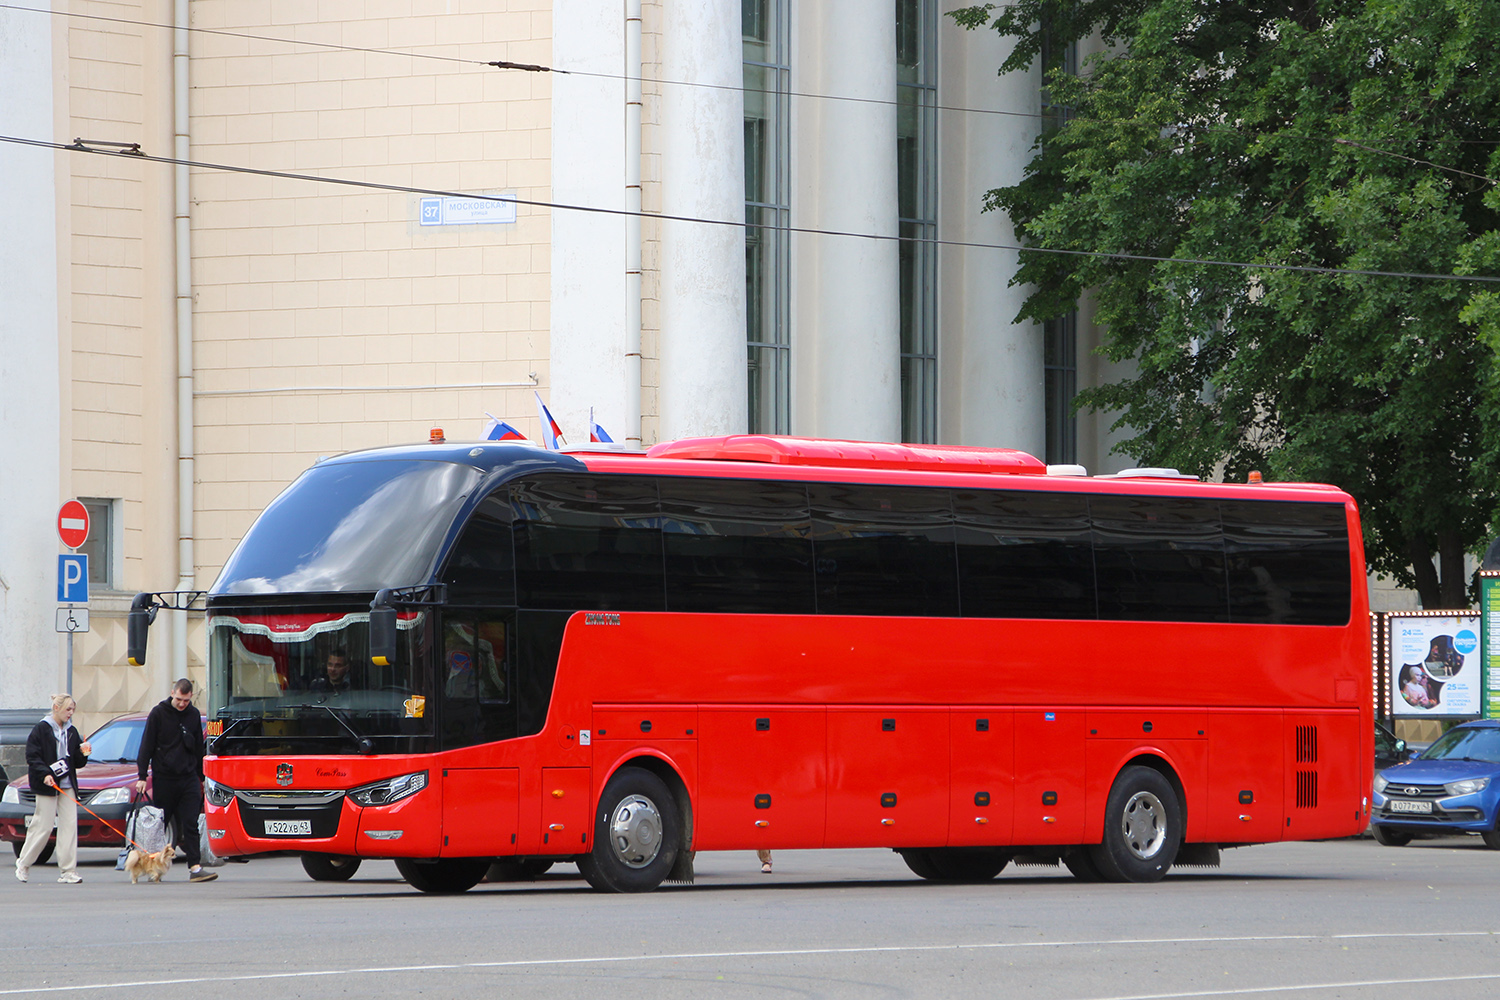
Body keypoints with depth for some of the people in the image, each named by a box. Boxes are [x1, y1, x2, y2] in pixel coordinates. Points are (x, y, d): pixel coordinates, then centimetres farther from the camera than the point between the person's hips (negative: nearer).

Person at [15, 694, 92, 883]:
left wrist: (83, 754, -4)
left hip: (67, 785, 5)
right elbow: (32, 756, -8)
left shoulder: (71, 732, 13)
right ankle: (23, 864, 13)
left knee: (70, 825, -3)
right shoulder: (42, 729, -4)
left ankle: (68, 871, -3)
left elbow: (76, 762, 17)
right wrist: (45, 774, -21)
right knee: (43, 826, -4)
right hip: (47, 786, -5)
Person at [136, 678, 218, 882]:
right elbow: (146, 746, -2)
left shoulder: (194, 715, 9)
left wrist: (202, 777, 18)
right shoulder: (159, 713, -2)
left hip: (189, 779, 2)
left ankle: (195, 867, -12)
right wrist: (142, 777, -8)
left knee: (191, 825, -7)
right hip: (163, 779, -2)